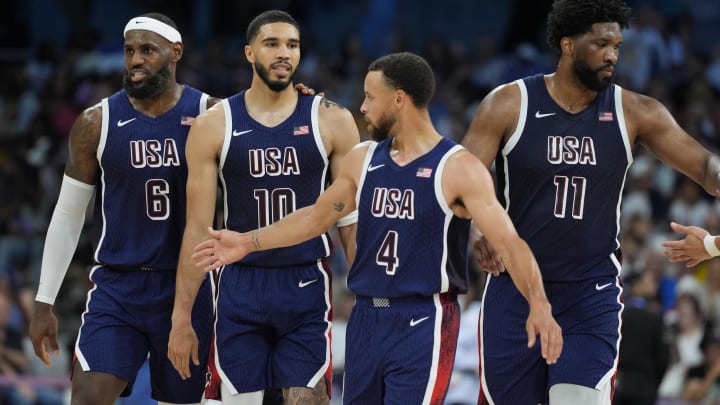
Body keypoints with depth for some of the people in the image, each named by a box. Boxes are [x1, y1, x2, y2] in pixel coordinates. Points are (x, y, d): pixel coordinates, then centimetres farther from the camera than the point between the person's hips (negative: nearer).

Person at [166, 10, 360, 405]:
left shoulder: (331, 121, 0)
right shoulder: (213, 126, 0)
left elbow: (353, 221, 3)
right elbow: (198, 228, 1)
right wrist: (182, 317, -2)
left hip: (306, 287, -1)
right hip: (240, 287, 1)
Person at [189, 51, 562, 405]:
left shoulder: (458, 168, -11)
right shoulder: (362, 160, 8)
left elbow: (508, 242, -18)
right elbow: (317, 217, 21)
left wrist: (539, 305, -32)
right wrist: (247, 242, 21)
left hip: (423, 323, -6)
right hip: (367, 318, 6)